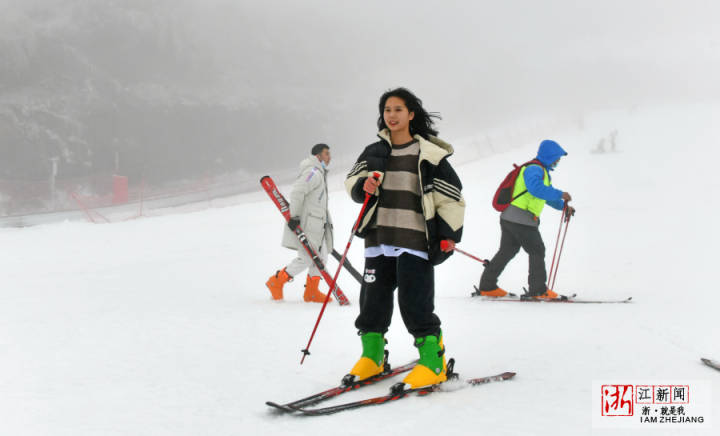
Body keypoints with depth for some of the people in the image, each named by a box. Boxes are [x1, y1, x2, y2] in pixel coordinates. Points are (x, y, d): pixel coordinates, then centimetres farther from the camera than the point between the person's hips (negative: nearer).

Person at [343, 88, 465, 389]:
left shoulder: (428, 153, 3)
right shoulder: (374, 152, 15)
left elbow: (451, 195, 2)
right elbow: (353, 181, 14)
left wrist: (450, 234, -5)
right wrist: (363, 186, -9)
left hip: (414, 239, -4)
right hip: (379, 237, 5)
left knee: (414, 302, -9)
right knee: (373, 297, 6)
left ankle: (433, 361, 1)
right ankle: (372, 356, 21)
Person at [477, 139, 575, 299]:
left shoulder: (542, 171, 23)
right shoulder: (534, 169, -12)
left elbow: (546, 194, 33)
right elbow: (536, 189, -30)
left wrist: (563, 206, 25)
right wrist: (560, 194, -23)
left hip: (508, 218, 10)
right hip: (522, 220, -10)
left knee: (506, 252, 16)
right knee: (537, 252, 0)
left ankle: (487, 286, 19)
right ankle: (538, 290, 4)